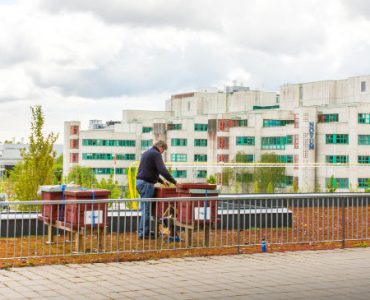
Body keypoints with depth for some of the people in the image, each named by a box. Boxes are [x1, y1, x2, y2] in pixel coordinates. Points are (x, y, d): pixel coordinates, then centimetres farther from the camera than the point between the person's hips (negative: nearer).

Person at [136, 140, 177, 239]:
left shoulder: (146, 153, 21)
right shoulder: (156, 154, -9)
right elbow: (162, 170, -20)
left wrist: (161, 181, 26)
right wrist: (174, 182, -17)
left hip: (140, 182, 10)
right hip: (147, 183, -9)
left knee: (144, 208, 14)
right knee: (146, 209, -5)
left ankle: (143, 231, 17)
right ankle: (143, 233, -3)